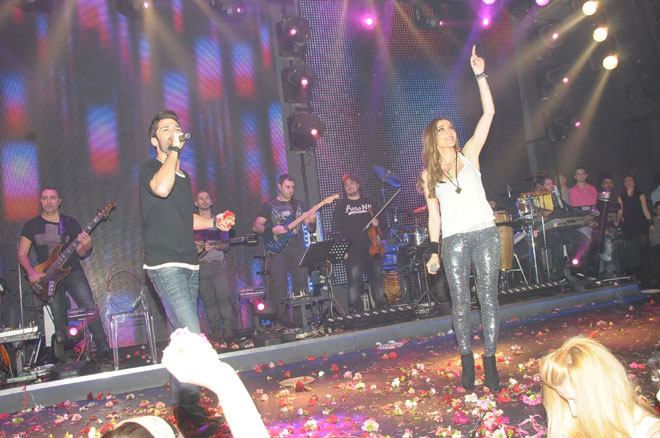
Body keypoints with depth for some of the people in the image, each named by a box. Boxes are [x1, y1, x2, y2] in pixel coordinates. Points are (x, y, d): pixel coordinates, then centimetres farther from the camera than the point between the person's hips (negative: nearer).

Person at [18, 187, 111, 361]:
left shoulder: (71, 223, 9)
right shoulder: (32, 225, 8)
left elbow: (80, 253, 9)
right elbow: (22, 253, 9)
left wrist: (86, 247, -14)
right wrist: (31, 271, -9)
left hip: (73, 271, 0)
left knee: (89, 307, -16)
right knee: (59, 318, -2)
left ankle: (103, 350, -12)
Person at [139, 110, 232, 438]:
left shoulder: (183, 175, 20)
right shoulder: (150, 168, -2)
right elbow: (161, 189, -27)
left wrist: (214, 222, 14)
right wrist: (174, 150, -15)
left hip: (189, 264, 8)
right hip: (164, 265, -8)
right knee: (191, 335, -18)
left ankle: (180, 404, 18)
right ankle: (189, 412, -12)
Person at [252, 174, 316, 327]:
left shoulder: (299, 204, 17)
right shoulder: (269, 205, 8)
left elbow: (311, 228, 15)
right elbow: (256, 226, 2)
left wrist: (312, 221, -8)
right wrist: (272, 230, -15)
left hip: (298, 248, 3)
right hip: (278, 249, -3)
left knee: (301, 282, 0)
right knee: (278, 283, -12)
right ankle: (280, 319, -7)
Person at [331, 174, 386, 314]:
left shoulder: (368, 203, 18)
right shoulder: (341, 206, 7)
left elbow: (380, 221, 26)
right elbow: (336, 230, 1)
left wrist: (377, 223, 1)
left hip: (372, 249, 4)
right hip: (353, 253, -3)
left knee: (378, 281, 5)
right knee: (354, 285, -7)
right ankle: (354, 311, -1)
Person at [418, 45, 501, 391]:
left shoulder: (469, 155, 8)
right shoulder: (429, 174, 9)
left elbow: (489, 113, 0)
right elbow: (434, 215, 9)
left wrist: (480, 75, -5)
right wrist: (434, 252, 5)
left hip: (485, 234, 0)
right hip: (454, 240, 0)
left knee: (488, 298, 0)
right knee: (460, 303, 2)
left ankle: (490, 361, 8)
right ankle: (467, 362, 14)